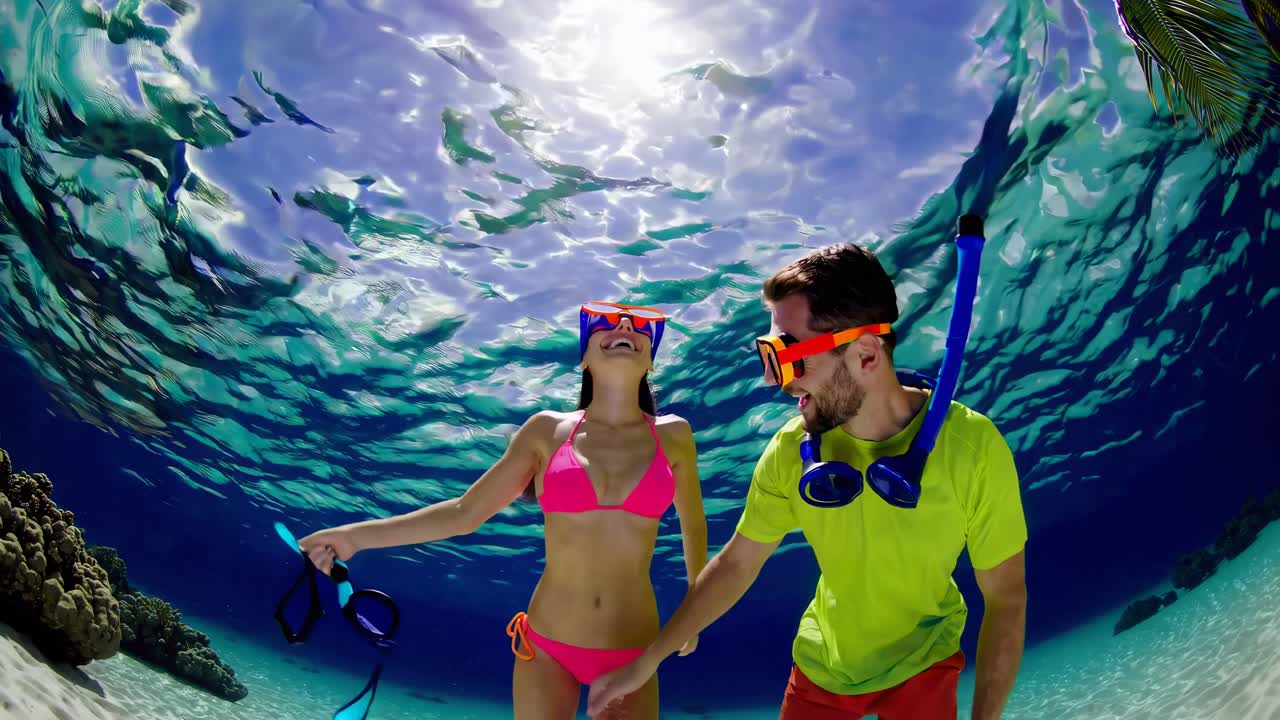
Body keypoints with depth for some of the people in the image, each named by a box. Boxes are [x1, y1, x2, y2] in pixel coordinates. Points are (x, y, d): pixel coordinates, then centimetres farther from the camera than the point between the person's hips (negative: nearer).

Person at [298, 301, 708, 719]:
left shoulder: (672, 436, -2)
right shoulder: (548, 430, -4)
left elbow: (693, 522, 14)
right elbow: (464, 513, -1)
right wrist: (357, 535, -7)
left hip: (630, 657, 1)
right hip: (547, 649, 0)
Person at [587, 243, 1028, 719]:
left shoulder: (970, 448, -27)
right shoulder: (792, 450, -20)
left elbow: (1005, 597, -15)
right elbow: (735, 564, -7)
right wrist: (644, 664, -2)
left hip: (921, 669, -2)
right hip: (821, 665, 2)